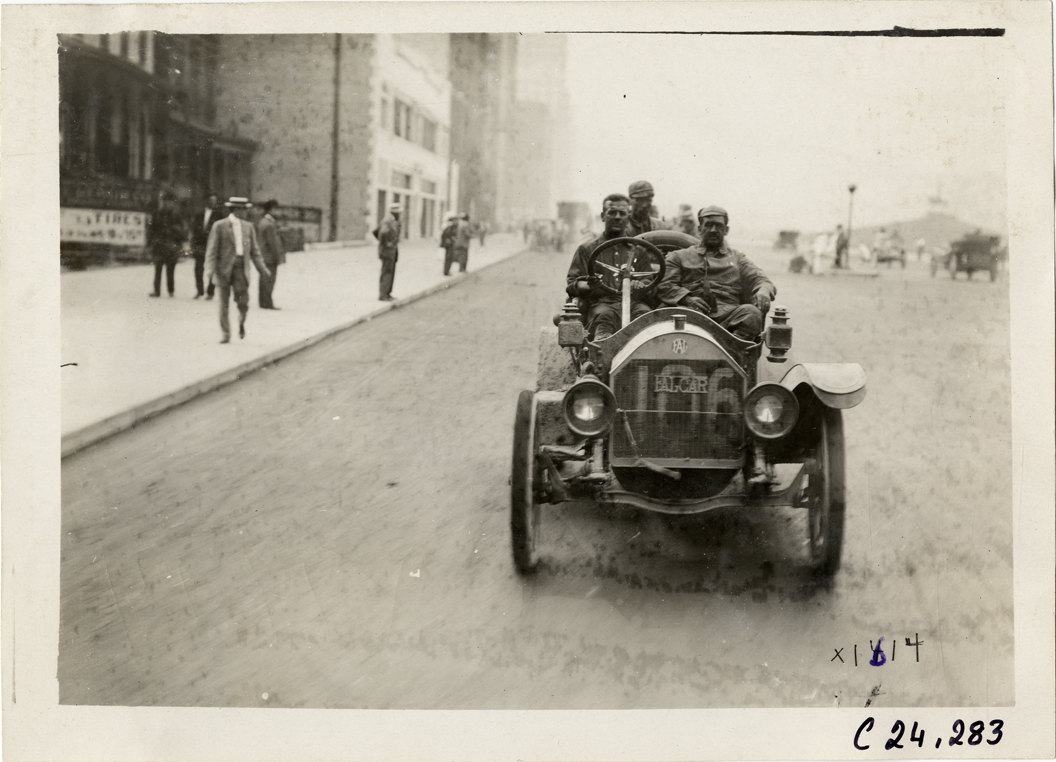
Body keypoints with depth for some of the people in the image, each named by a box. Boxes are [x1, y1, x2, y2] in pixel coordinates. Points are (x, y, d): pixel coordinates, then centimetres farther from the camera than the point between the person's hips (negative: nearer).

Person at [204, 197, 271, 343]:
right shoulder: (219, 226, 0)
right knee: (224, 303, 0)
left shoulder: (248, 227, 11)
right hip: (224, 269, -2)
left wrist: (262, 269, 7)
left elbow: (254, 250, 13)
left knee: (243, 302, -5)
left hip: (241, 268, 2)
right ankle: (225, 334, 10)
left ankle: (241, 322, 26)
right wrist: (210, 268, -14)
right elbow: (212, 249, -3)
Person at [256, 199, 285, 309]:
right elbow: (272, 242, -19)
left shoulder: (260, 222, 10)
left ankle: (263, 302, 19)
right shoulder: (269, 225, -18)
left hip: (262, 255, 9)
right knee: (269, 280, -4)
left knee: (264, 279, 13)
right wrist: (278, 257, -14)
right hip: (270, 257, -9)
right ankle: (267, 303, -2)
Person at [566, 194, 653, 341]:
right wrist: (590, 285, -12)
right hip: (601, 302, -1)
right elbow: (571, 284, 12)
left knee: (644, 313, -35)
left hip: (633, 301, 1)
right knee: (604, 315, -38)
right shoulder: (587, 249, 19)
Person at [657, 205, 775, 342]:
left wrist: (763, 292, -9)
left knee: (751, 312, -33)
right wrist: (687, 298, -7)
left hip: (728, 313, 1)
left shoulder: (737, 259, 31)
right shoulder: (679, 256, 27)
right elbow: (664, 284, 14)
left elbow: (761, 280, 19)